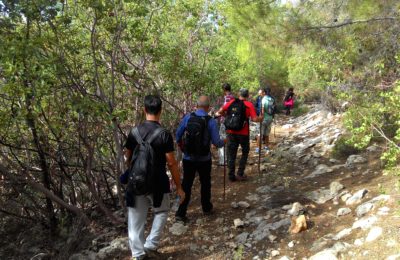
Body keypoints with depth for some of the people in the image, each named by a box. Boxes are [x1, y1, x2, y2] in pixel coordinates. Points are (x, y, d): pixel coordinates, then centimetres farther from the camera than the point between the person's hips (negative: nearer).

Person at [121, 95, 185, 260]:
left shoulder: (134, 132, -2)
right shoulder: (164, 134, -14)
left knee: (136, 219, 13)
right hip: (157, 183, -3)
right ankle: (151, 245, 18)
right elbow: (171, 163, -14)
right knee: (161, 211, 23)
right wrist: (179, 187, -5)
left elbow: (128, 158, 7)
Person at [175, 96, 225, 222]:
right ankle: (206, 208, 34)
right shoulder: (211, 121, -13)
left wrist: (182, 147, 21)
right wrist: (224, 142, 10)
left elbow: (178, 136, 2)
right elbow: (216, 142, -12)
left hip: (188, 158, 2)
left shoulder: (187, 117, -6)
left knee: (186, 185, 9)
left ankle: (180, 213, 9)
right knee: (205, 184, 18)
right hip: (204, 160, -1)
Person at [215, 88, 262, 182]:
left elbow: (221, 111, -3)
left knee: (231, 154, 12)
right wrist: (260, 119, 7)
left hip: (231, 132, 2)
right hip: (243, 133, -2)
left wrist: (218, 113, 19)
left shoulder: (232, 102, 2)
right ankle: (240, 174, 14)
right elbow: (254, 119, -14)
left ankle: (231, 175, 14)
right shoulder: (249, 105, -6)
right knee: (245, 153, 17)